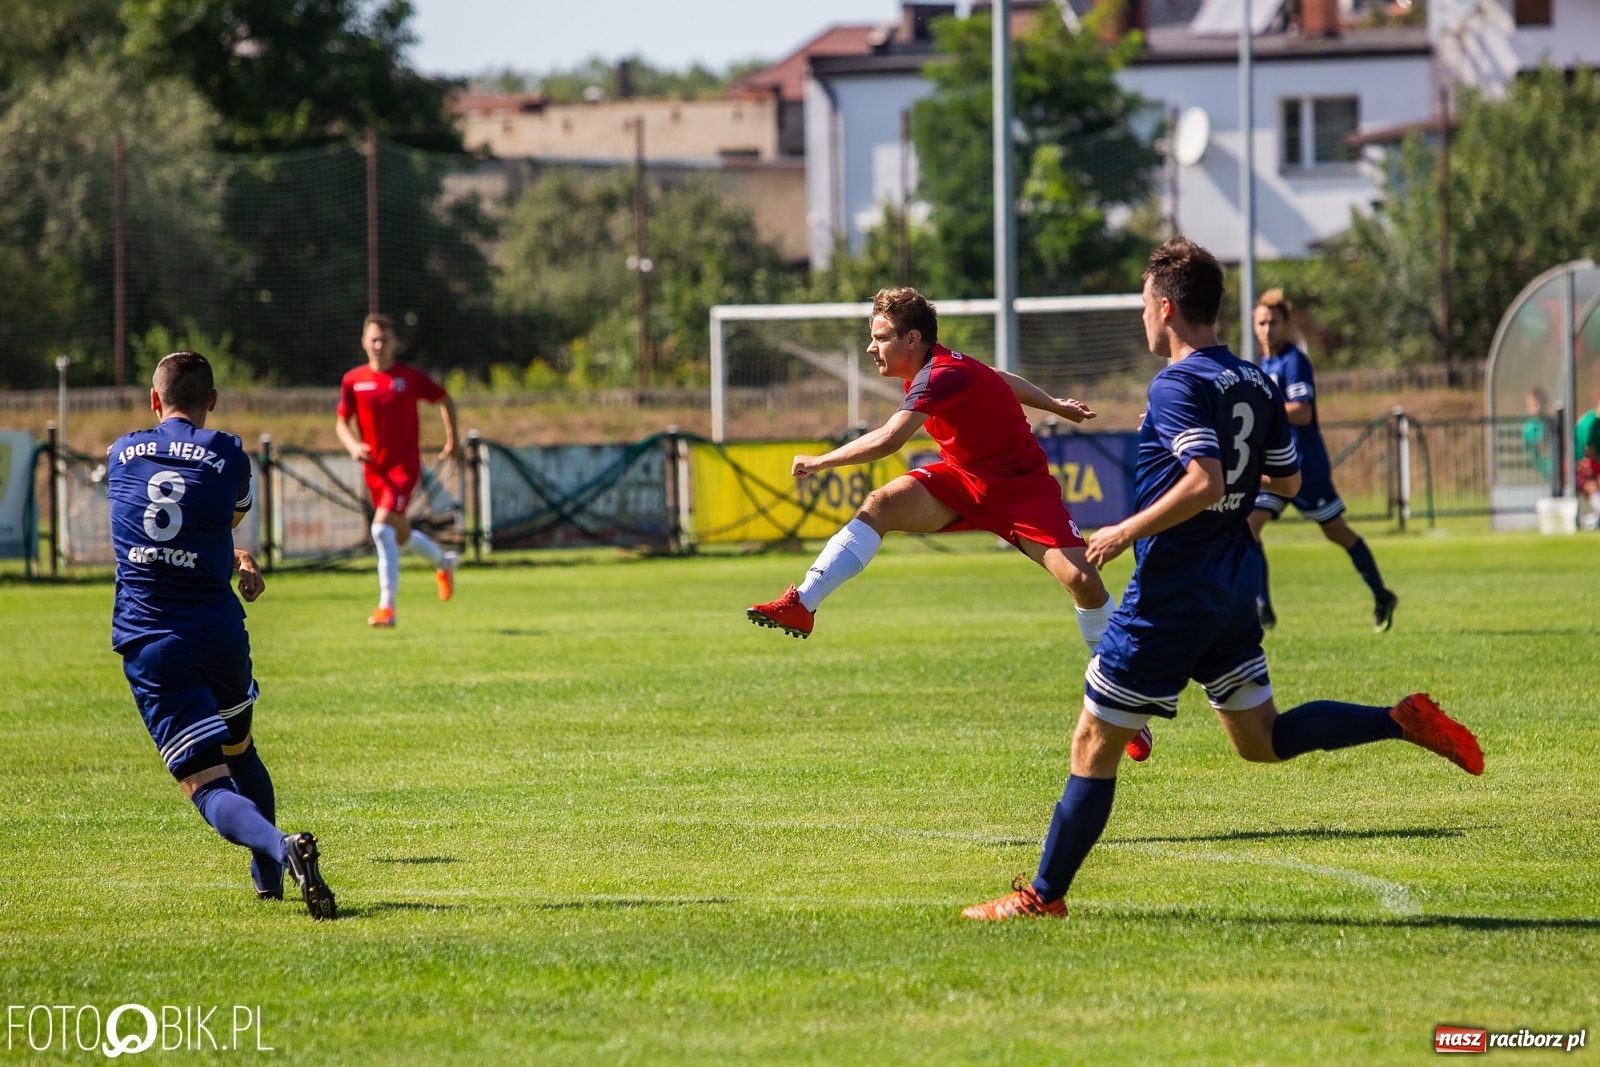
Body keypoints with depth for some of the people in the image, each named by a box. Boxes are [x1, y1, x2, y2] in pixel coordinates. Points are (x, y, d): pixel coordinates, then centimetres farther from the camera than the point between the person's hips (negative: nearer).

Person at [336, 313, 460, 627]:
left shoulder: (410, 377, -5)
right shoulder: (353, 381, 1)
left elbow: (445, 400, 9)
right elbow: (342, 422, 6)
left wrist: (452, 440, 4)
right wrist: (353, 446, -14)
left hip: (405, 467, -5)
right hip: (375, 469, 5)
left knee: (382, 529, -20)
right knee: (401, 536, 17)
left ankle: (387, 607, -15)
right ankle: (443, 562, 49)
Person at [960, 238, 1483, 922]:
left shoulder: (1179, 385, -17)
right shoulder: (1257, 383, 8)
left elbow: (1205, 482, -29)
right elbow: (1288, 481, 16)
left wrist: (1125, 533, -20)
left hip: (1169, 597, -8)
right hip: (1232, 593, 8)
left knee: (1095, 744, 0)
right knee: (1263, 739, 15)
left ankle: (1044, 895, 5)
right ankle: (1404, 720, -2)